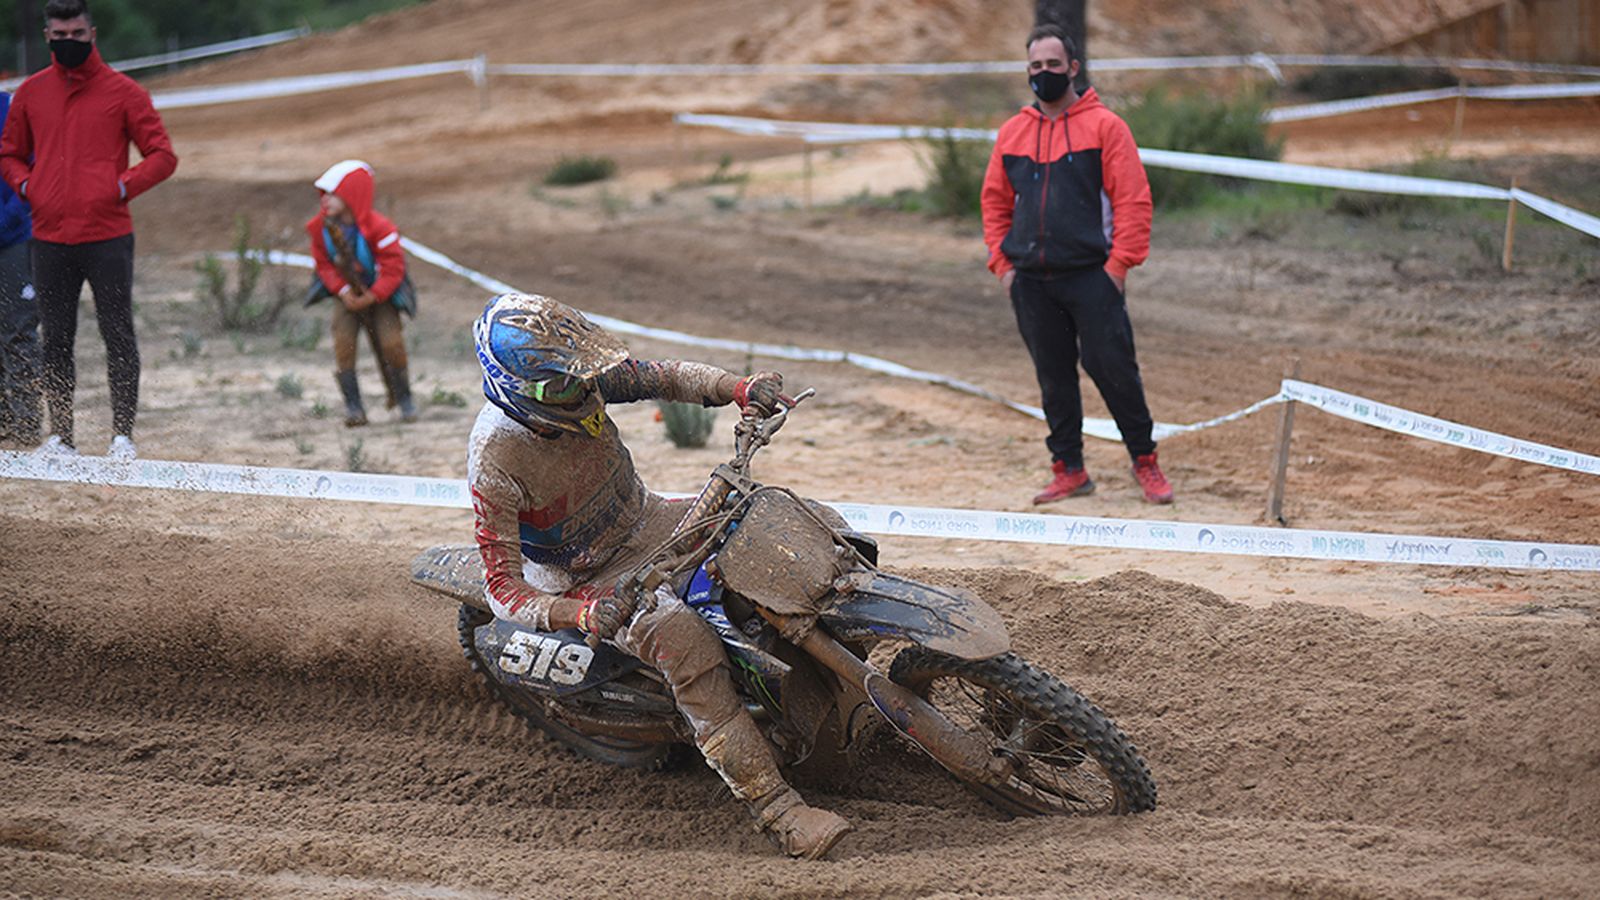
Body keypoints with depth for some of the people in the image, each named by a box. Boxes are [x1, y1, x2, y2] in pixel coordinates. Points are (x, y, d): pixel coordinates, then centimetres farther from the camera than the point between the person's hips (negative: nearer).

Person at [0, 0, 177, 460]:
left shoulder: (121, 91, 1)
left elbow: (162, 155, 2)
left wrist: (123, 186, -11)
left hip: (108, 236, -3)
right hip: (50, 239, 3)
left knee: (118, 336, -2)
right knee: (56, 340, 7)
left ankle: (123, 434, 2)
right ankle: (60, 435, 13)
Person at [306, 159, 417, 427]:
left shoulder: (378, 227, -24)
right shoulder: (321, 227, -10)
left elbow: (393, 268, -21)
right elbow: (324, 263, -3)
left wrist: (370, 298, -26)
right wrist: (343, 292, -18)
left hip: (380, 294, -3)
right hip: (346, 294, 3)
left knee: (391, 343, -12)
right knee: (343, 340, -15)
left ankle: (403, 397, 12)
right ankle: (352, 405, -8)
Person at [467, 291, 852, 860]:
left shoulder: (578, 382, -16)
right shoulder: (495, 463, -30)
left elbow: (664, 378, -4)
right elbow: (502, 589, -28)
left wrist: (742, 390, -22)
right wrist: (580, 615, -45)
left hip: (648, 521, 7)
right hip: (590, 579, -7)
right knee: (684, 641, -35)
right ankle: (775, 809, -36)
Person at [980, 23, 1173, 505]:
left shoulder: (1105, 126, -1)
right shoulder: (1012, 133, 12)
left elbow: (1133, 199, -5)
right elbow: (996, 202, 19)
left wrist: (1119, 262, -11)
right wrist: (1002, 262, 8)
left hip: (1091, 277, -4)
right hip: (1030, 283, 4)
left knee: (1113, 368, -5)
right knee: (1053, 376, 7)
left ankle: (1145, 463, 7)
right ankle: (1068, 470, 15)